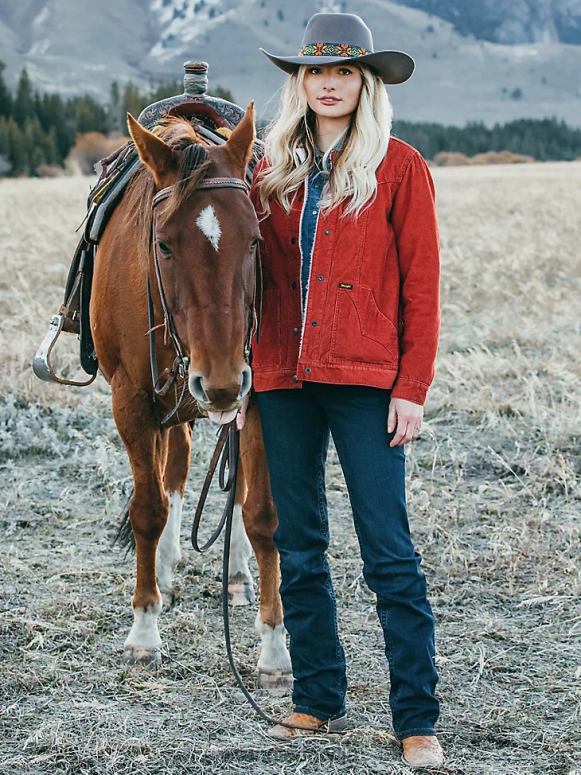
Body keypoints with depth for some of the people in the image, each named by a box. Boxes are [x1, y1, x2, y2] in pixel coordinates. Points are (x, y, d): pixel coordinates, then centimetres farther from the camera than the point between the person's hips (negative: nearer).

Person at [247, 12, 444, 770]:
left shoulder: (399, 168, -2)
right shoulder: (274, 169, 11)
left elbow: (421, 286, -4)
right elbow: (254, 274, 14)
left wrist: (413, 387, -10)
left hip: (366, 381, -5)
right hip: (284, 380, 5)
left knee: (389, 552, -4)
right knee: (299, 550, 11)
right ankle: (319, 699, 23)